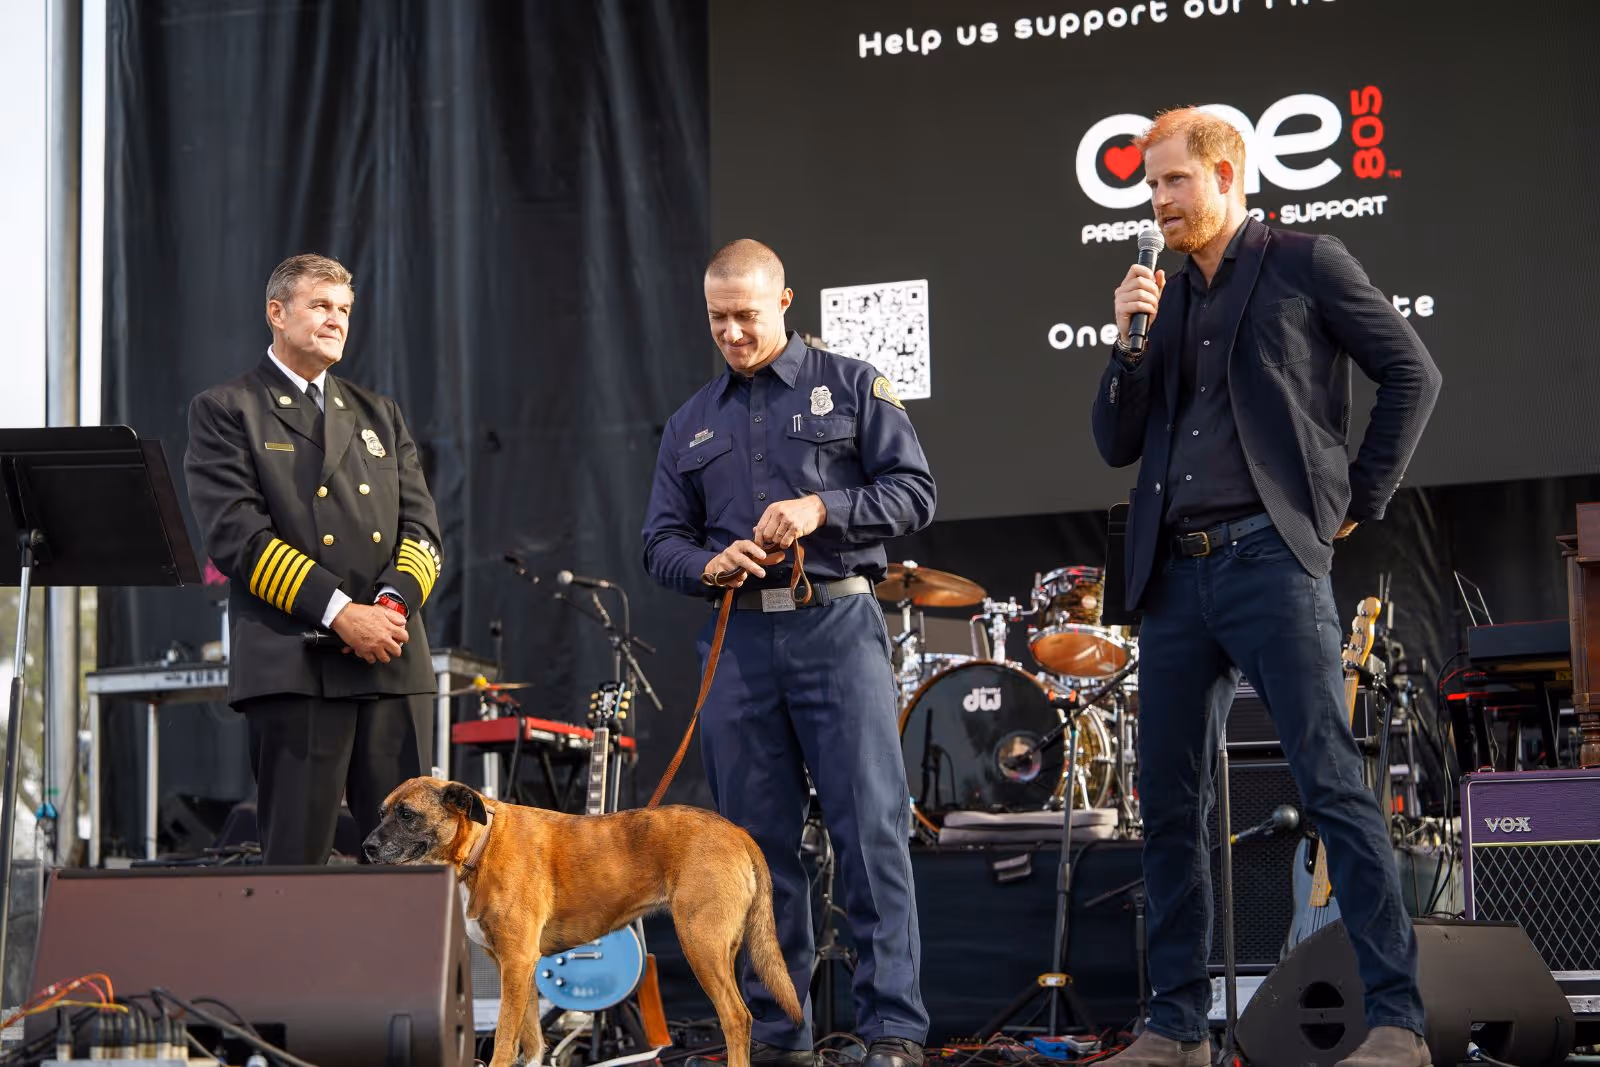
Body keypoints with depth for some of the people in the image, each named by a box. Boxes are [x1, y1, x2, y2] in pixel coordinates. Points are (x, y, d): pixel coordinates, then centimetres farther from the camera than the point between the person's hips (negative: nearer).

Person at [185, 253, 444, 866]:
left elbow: (420, 524, 14)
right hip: (292, 665, -5)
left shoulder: (379, 415, 23)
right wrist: (339, 612, -15)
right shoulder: (225, 412, 5)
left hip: (392, 661, 5)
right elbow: (237, 534, -7)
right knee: (296, 857, -5)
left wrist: (395, 601, -8)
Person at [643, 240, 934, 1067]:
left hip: (837, 629, -4)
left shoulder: (850, 387, 7)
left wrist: (821, 510, -14)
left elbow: (915, 493, 1)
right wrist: (707, 565, -7)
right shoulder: (692, 425, 18)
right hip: (738, 642, 4)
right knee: (758, 841, 4)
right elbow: (660, 540, 15)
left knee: (872, 829, -10)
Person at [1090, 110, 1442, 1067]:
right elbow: (1118, 444, 15)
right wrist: (1130, 341, 1)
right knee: (1172, 807, 6)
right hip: (1175, 573, 6)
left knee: (1334, 783, -11)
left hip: (1271, 558, -6)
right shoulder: (1164, 296, 18)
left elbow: (1412, 373, 1)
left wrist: (1362, 501, 0)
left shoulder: (1304, 263, 3)